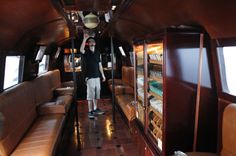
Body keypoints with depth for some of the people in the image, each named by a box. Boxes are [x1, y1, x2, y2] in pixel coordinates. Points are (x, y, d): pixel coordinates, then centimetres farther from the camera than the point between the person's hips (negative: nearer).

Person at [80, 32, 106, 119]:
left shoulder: (97, 53, 13)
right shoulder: (86, 52, -3)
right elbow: (81, 50, -29)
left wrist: (103, 75, 14)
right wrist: (85, 38, -31)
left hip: (97, 76, 6)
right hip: (89, 77, -6)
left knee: (96, 93, 12)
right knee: (90, 94, -3)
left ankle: (95, 109, 25)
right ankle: (90, 112, 4)